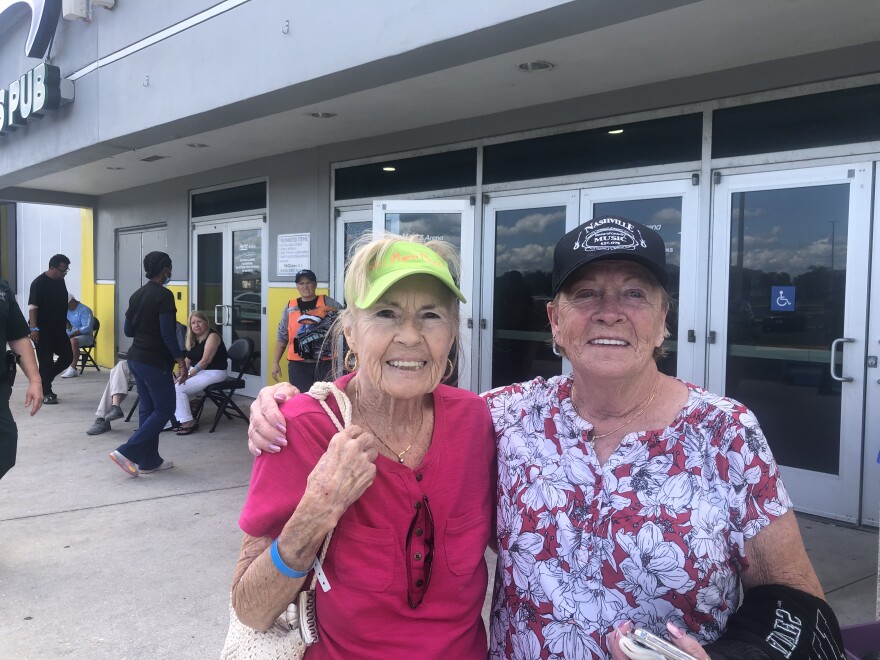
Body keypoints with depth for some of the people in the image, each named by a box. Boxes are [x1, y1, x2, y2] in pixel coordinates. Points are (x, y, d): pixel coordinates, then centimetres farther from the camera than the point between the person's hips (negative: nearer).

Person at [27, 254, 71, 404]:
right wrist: (34, 328, -22)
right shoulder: (39, 283, -14)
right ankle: (45, 393, 6)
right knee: (46, 361, -3)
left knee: (67, 357, 7)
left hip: (59, 328, 8)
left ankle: (44, 380, 25)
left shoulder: (60, 281, 9)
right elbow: (32, 306, -17)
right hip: (43, 330, -7)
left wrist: (64, 321, 21)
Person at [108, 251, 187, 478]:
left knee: (148, 408, 12)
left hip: (136, 358, 9)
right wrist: (181, 361, -18)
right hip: (155, 362, -8)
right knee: (164, 409, 0)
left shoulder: (136, 295, 9)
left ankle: (149, 461, 16)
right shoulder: (164, 295, -15)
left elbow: (128, 330, 13)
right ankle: (127, 452, -7)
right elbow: (167, 334, -21)